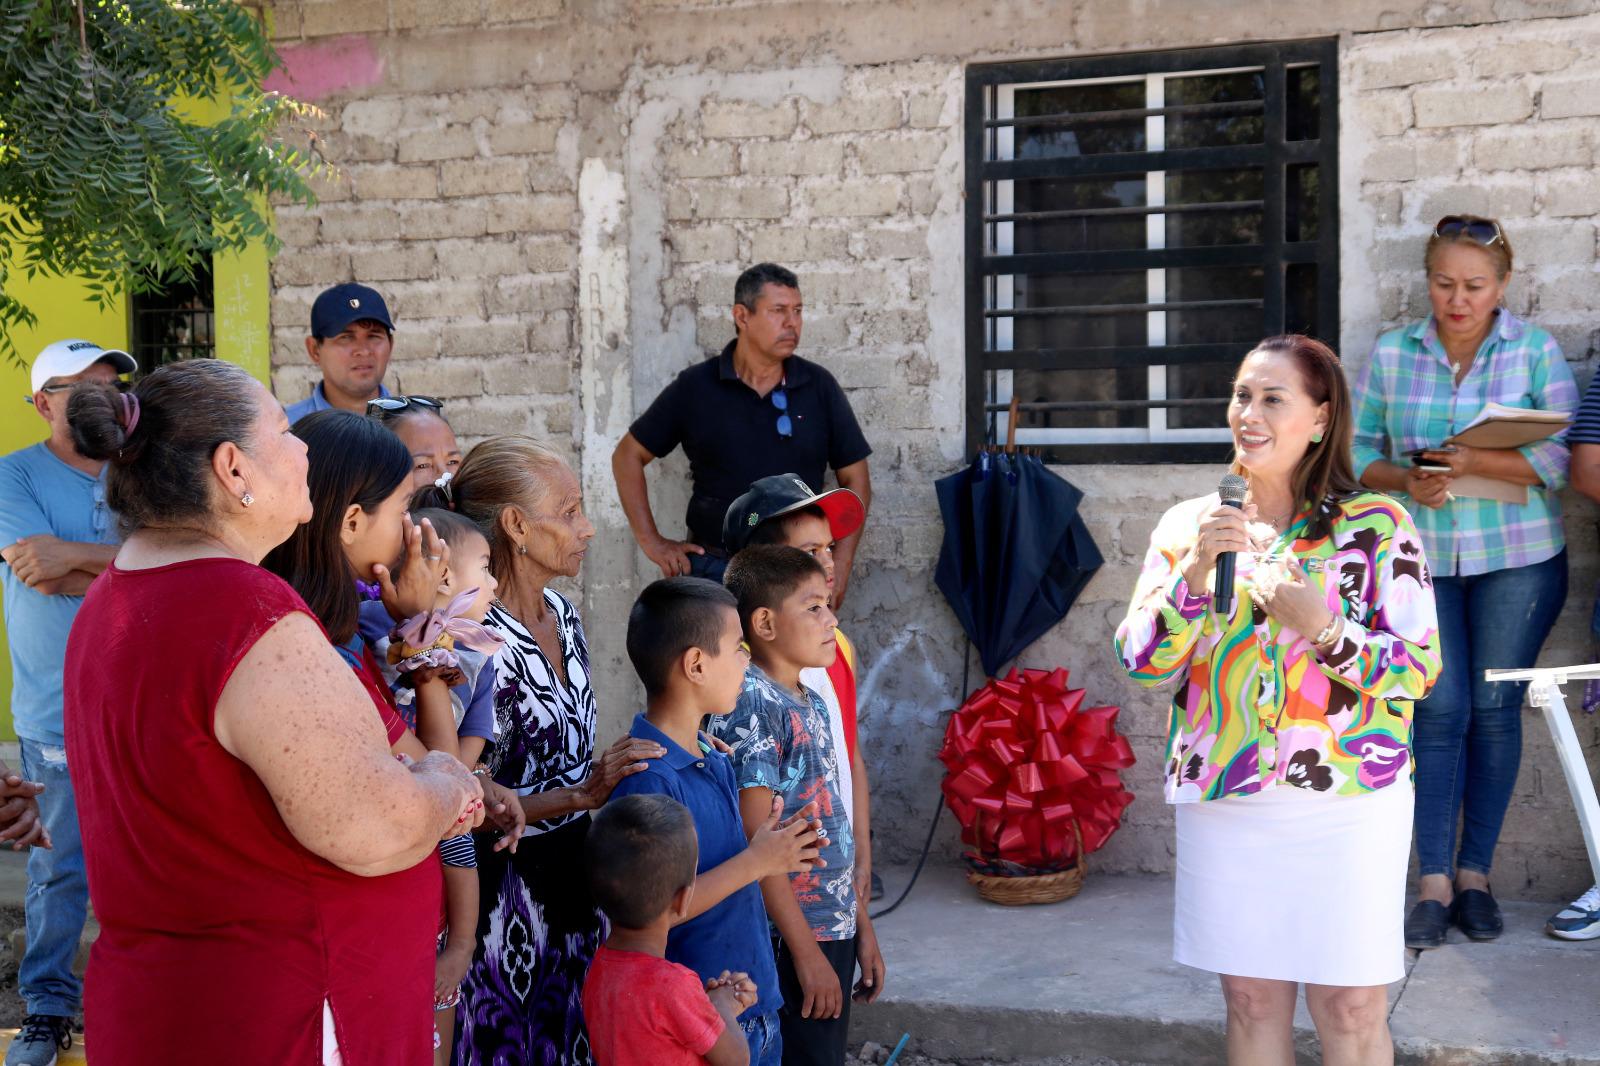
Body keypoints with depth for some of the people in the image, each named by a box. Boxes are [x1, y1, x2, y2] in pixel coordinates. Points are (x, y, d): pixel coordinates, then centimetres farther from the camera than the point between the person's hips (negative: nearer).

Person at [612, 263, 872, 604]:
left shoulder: (819, 387, 1)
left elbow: (854, 477, 7)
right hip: (714, 571, -1)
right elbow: (628, 455, 7)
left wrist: (841, 564, -2)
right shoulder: (695, 388, -1)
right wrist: (651, 541, 0)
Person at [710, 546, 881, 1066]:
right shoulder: (752, 703, -16)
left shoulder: (812, 702, 11)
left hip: (833, 930, 8)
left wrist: (861, 927, 17)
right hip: (787, 942, -8)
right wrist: (806, 952, -18)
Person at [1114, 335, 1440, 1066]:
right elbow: (1142, 663, 0)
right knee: (1251, 999, 11)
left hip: (1349, 804, -2)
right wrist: (1196, 570, -14)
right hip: (1223, 803, 3)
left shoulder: (1376, 525, -3)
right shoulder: (1189, 526, 6)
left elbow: (1419, 669, -5)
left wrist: (1320, 627, -20)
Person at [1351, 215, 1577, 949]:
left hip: (1516, 557, 0)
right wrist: (1406, 482, -15)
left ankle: (1475, 873, 16)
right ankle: (1433, 884, 1)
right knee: (1440, 710, -4)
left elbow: (1559, 459, -8)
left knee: (1495, 708, 3)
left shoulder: (1537, 351, -1)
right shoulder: (1391, 355, 5)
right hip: (1420, 555, 1)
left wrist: (1473, 462, -23)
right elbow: (1360, 451, 6)